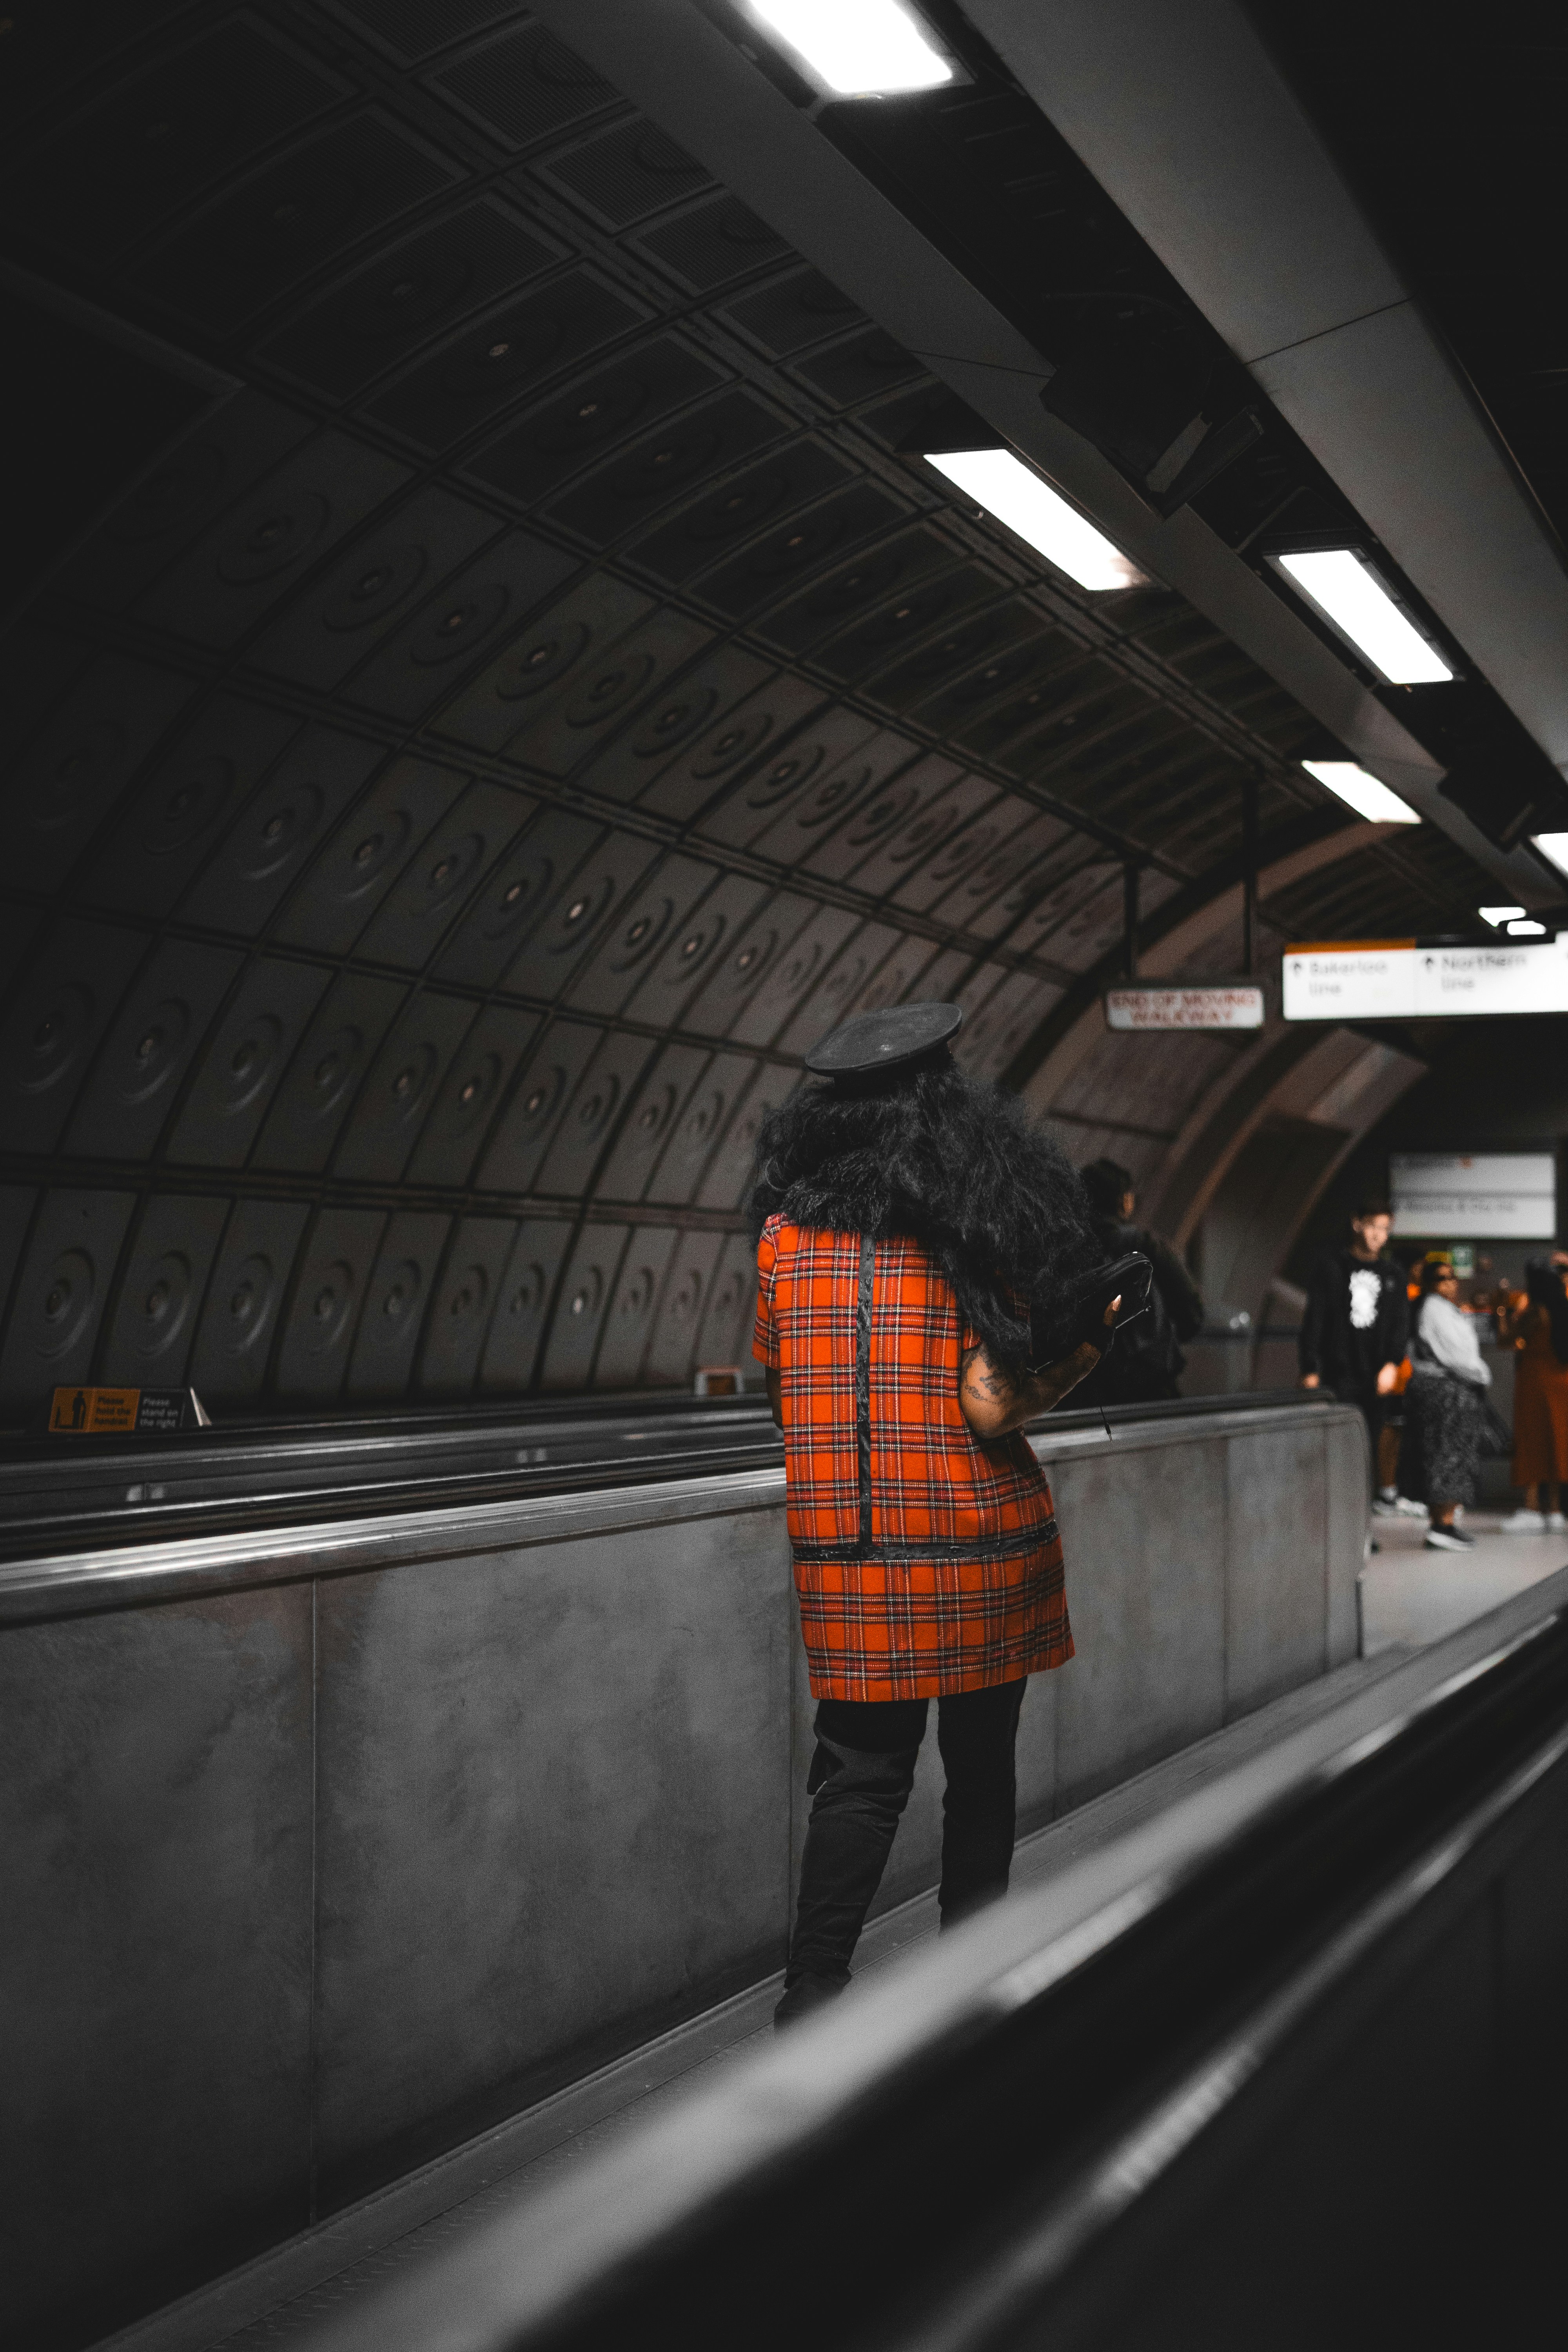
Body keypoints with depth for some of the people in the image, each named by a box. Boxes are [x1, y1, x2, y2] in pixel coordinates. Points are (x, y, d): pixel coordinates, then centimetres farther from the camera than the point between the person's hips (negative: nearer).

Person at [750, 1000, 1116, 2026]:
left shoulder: (785, 1231, 1)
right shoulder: (977, 1236, -10)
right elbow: (992, 1410, -15)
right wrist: (1094, 1345, -5)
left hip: (844, 1549, 3)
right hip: (982, 1546, -2)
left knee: (863, 1772, 9)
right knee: (981, 1767, 13)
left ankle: (814, 1991, -1)